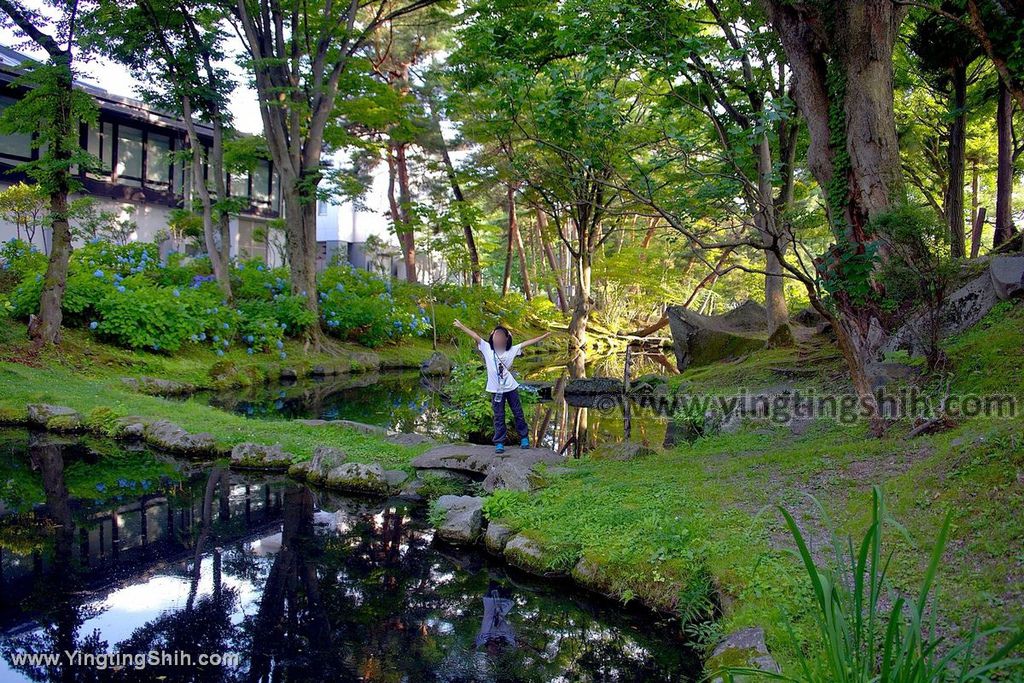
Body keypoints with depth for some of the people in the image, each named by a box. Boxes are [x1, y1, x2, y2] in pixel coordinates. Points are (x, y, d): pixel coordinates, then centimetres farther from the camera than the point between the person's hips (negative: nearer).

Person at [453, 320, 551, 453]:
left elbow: (526, 343, -3)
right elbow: (475, 336, -7)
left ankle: (524, 438, 24)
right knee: (499, 417, 4)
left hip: (511, 388, 1)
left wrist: (543, 337, -4)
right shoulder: (487, 349, -3)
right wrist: (461, 326, -8)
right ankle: (499, 443, 10)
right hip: (496, 390, -1)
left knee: (518, 413, 10)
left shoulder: (512, 350, -1)